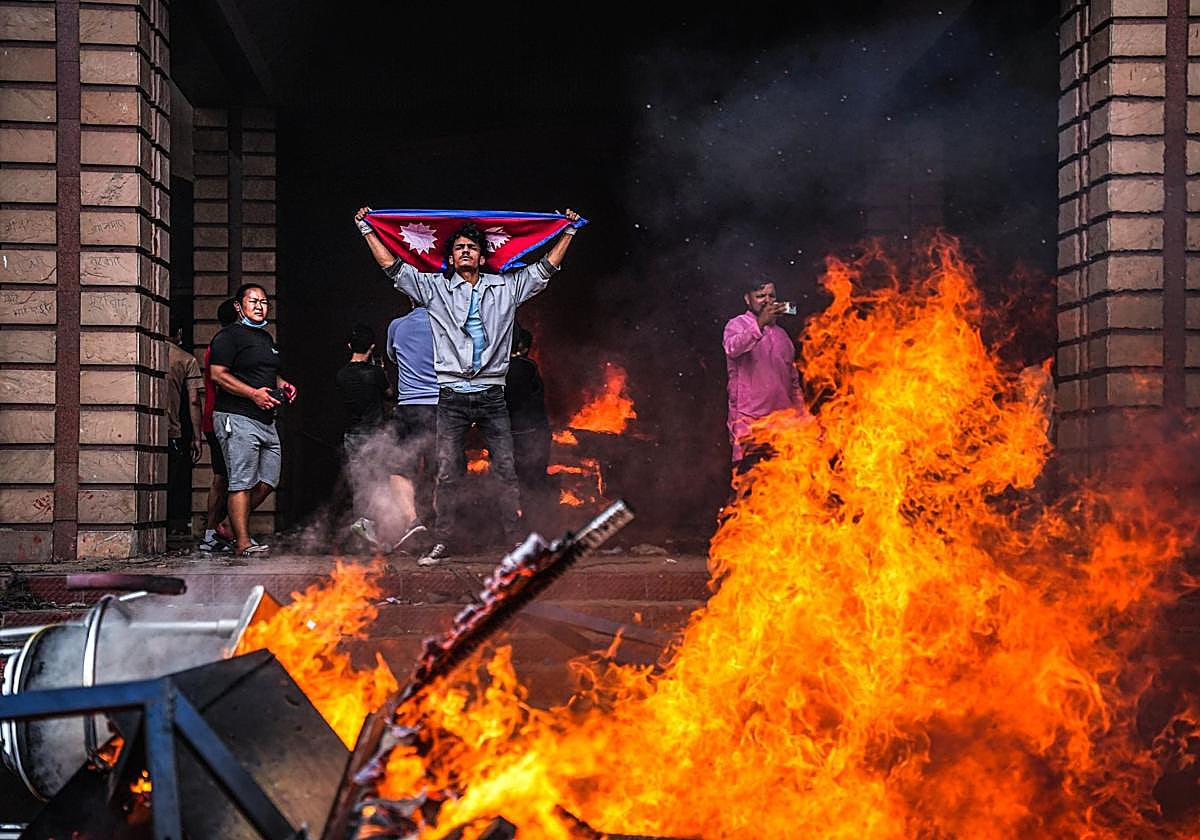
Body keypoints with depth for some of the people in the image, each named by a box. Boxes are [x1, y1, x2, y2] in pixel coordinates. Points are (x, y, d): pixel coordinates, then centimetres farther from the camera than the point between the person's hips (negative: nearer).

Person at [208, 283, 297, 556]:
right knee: (242, 483, -8)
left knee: (269, 481, 8)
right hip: (237, 418, -9)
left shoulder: (266, 338, 22)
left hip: (266, 420, 9)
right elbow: (219, 375, -14)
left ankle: (232, 523, 22)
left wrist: (281, 385, 12)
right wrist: (253, 394, -21)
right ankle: (243, 542, -7)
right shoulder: (228, 336, -5)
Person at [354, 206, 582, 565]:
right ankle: (441, 542, 6)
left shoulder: (506, 287, 12)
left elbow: (546, 267, 17)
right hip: (452, 396, 0)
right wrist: (366, 229, 10)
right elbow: (392, 266, 10)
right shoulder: (434, 288, 10)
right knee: (447, 473, 0)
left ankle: (516, 541, 3)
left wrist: (568, 231, 19)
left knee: (506, 471, -1)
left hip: (492, 395, 1)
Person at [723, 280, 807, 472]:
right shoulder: (737, 324, 4)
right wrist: (760, 323, -30)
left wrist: (802, 413, 14)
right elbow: (732, 348, -21)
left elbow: (793, 377, 23)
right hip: (750, 416, -5)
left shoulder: (780, 333, 22)